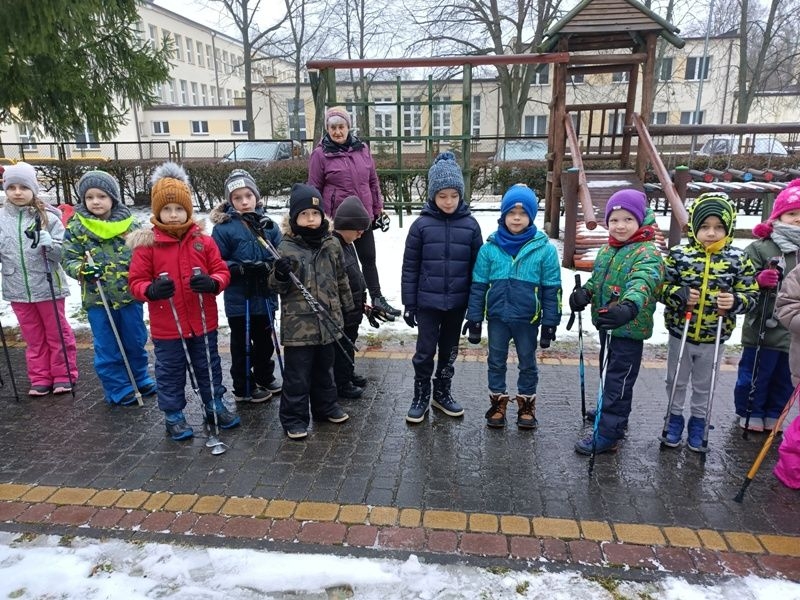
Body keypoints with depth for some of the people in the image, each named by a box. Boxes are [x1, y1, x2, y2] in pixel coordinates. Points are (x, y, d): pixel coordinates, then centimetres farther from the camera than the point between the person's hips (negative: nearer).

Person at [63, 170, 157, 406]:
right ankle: (118, 389, 21)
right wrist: (82, 269, -22)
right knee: (107, 347, 7)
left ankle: (139, 379, 34)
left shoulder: (129, 224, 0)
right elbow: (68, 260, -2)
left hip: (130, 295, 2)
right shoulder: (76, 227, -3)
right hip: (97, 299, -1)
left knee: (135, 342, 15)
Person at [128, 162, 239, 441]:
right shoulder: (146, 245, -8)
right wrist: (151, 290, -27)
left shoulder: (204, 241, -3)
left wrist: (212, 282, -23)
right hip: (166, 326, -2)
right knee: (170, 372, 12)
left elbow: (222, 272, 0)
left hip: (203, 322, 2)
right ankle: (173, 415, 29)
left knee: (209, 366, 18)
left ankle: (215, 405, 36)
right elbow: (136, 281, -5)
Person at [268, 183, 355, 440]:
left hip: (328, 320, 4)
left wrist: (348, 307, 19)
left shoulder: (332, 245, 4)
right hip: (298, 323, -4)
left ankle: (326, 407, 37)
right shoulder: (286, 248, -8)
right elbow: (278, 288, -4)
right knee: (297, 374, 4)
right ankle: (294, 418, 17)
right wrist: (280, 276, -26)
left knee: (324, 369, 20)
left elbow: (341, 279, 15)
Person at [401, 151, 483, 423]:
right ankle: (421, 397, 23)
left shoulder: (470, 225, -2)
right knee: (425, 351, 6)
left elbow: (477, 267, 2)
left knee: (449, 351, 15)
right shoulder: (421, 224, -6)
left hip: (457, 303, 2)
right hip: (427, 302, -2)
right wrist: (408, 303, -3)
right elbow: (410, 267, -3)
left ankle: (442, 393, 33)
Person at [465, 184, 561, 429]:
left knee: (528, 363, 14)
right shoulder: (490, 247, -6)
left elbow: (551, 290, -4)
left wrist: (550, 323, -4)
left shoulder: (544, 249, -9)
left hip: (528, 319, -1)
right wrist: (474, 319, -1)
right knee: (496, 362, 14)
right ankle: (498, 402, 31)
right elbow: (478, 286, -1)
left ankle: (526, 405, 32)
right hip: (497, 317, 1)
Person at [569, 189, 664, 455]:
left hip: (629, 329, -8)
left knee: (618, 382, 0)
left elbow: (644, 282, -36)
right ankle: (614, 421, 42)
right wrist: (584, 292, -8)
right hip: (606, 325, 8)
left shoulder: (647, 253, -18)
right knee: (608, 376, 22)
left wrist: (629, 307, -56)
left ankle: (607, 436, 10)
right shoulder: (607, 250, 7)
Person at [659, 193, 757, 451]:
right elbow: (661, 287, -7)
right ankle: (675, 419, 37)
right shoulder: (679, 255, -10)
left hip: (714, 338, 1)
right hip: (680, 334, 0)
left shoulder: (738, 259, -7)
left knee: (704, 386, 18)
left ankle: (697, 423, 38)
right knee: (676, 381, 17)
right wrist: (679, 294, -24)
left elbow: (750, 294, -2)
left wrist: (736, 301, -22)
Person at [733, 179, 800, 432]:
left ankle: (773, 414, 34)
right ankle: (750, 412, 27)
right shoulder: (760, 247, -10)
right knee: (755, 374, 8)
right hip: (763, 328, -5)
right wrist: (759, 280, -28)